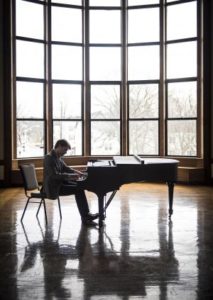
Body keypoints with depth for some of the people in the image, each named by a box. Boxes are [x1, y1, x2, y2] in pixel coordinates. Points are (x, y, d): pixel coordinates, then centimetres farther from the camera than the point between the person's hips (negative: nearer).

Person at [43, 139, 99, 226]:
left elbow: (65, 168, 21)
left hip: (59, 183, 10)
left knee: (79, 186, -2)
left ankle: (86, 216, -4)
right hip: (53, 187, -10)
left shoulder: (58, 157, 10)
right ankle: (85, 217, -11)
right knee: (78, 190, -18)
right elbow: (55, 175, -27)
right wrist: (70, 176, -25)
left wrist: (76, 172, 5)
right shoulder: (49, 158, -20)